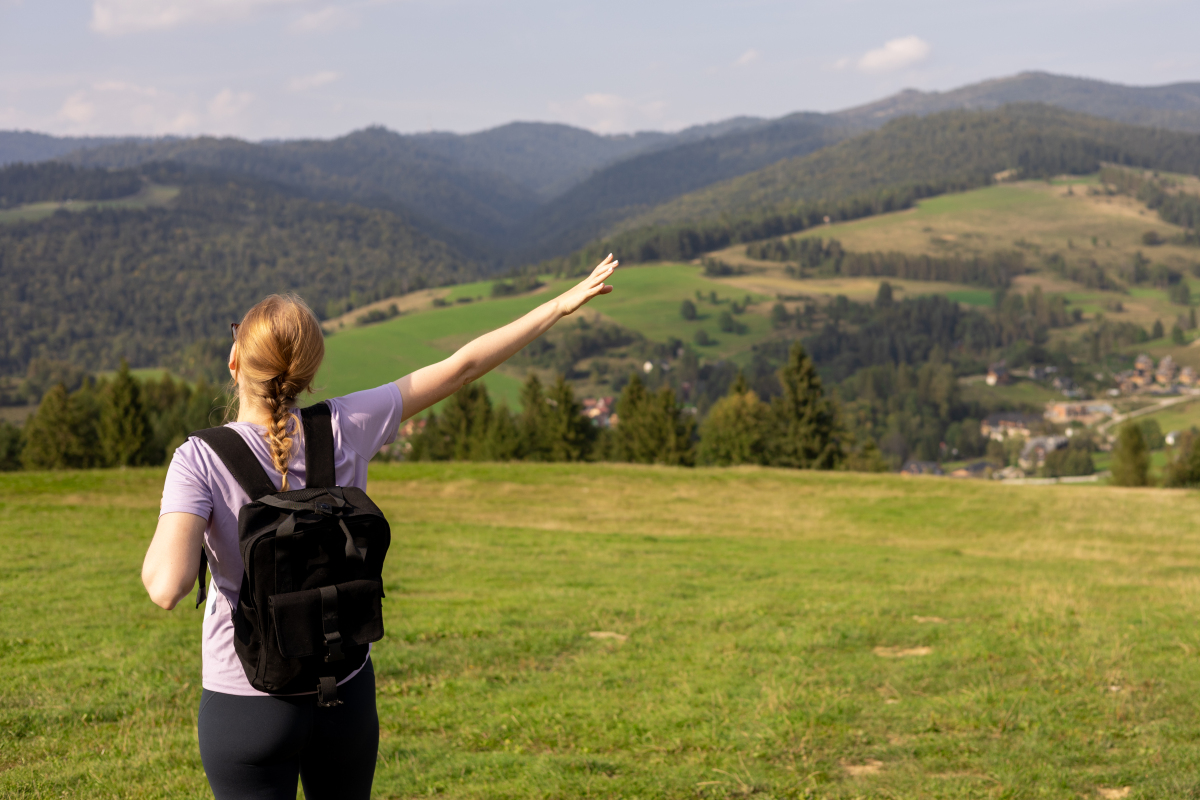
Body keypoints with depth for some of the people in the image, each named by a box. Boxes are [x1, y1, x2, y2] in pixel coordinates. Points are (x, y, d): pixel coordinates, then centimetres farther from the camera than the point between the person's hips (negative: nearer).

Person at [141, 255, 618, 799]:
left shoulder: (199, 460, -18)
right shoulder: (344, 429, -9)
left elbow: (168, 587, -31)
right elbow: (463, 367, -2)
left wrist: (162, 532, -9)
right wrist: (563, 304, 7)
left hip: (248, 707, -3)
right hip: (347, 693, 4)